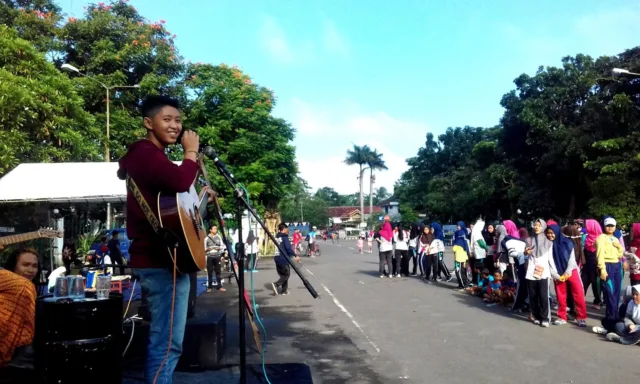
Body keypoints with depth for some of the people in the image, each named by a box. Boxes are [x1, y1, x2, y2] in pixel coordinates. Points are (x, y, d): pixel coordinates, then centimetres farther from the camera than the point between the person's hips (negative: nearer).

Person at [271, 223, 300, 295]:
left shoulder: (276, 237, 12)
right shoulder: (284, 237, -12)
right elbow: (288, 248, -20)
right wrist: (295, 256, -18)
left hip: (277, 258, 8)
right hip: (283, 259, -8)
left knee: (282, 275, 15)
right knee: (286, 274, 2)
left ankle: (284, 290, 17)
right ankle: (276, 284, -14)